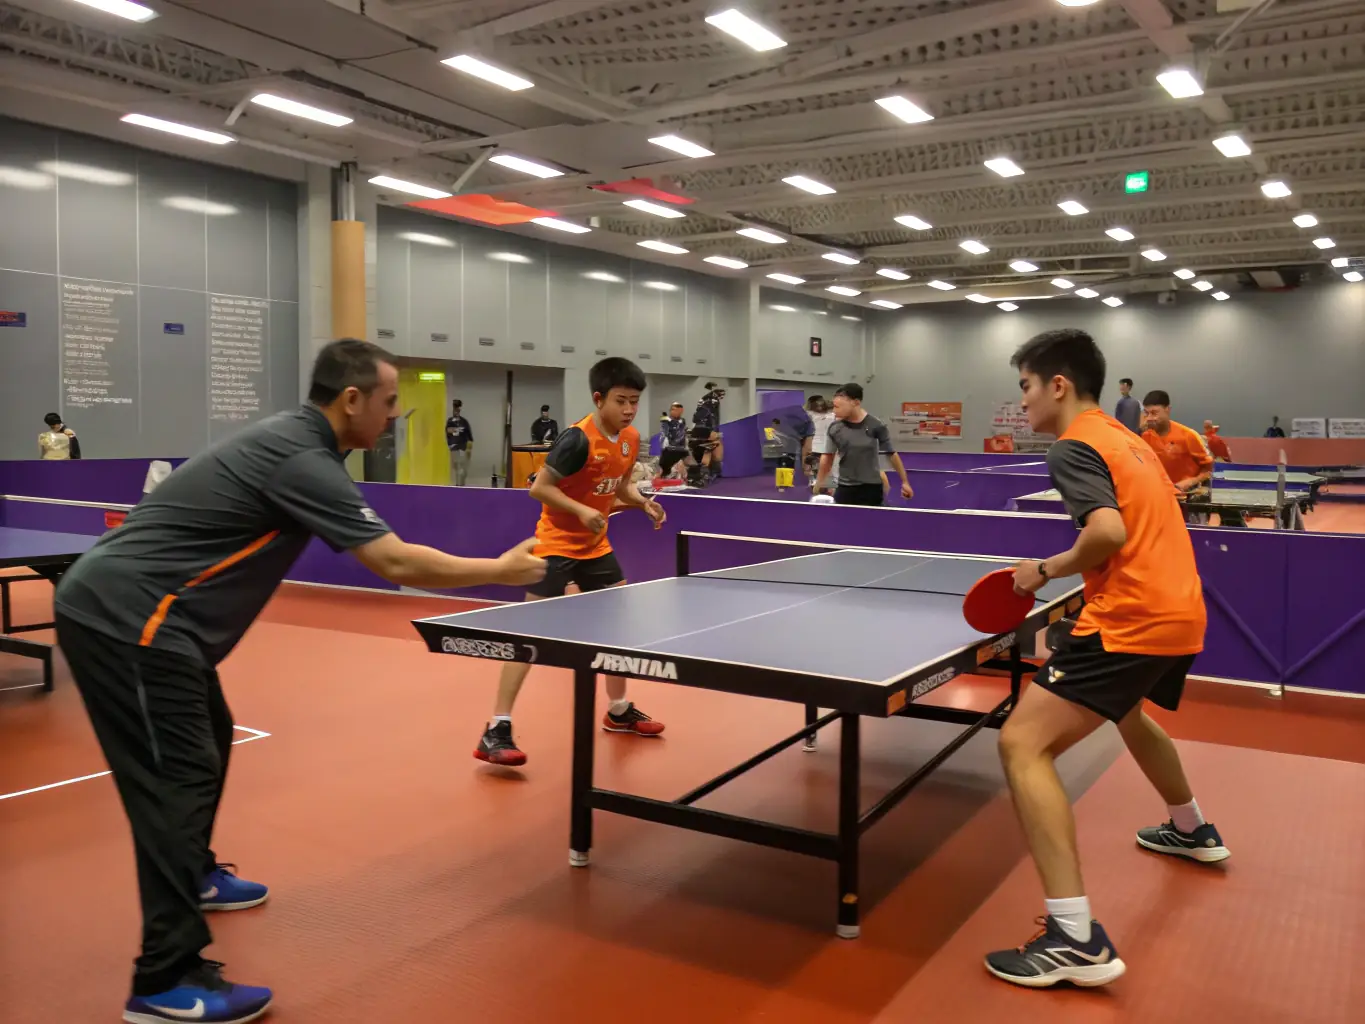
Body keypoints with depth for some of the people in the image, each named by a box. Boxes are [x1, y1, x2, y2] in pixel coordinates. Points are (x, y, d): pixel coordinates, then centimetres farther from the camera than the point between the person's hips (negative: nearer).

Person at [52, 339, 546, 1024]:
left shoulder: (290, 441, 11)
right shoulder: (301, 459, -19)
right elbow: (396, 563, -21)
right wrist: (501, 571, -11)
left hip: (126, 608, 11)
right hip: (123, 617, -11)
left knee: (208, 739, 23)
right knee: (180, 777, -10)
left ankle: (193, 876, 43)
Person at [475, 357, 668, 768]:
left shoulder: (632, 439, 1)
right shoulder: (578, 439, -23)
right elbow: (538, 488, -20)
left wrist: (643, 502, -4)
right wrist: (581, 510, -29)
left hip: (596, 546, 8)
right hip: (557, 545, -8)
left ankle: (618, 711, 31)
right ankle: (496, 730, -7)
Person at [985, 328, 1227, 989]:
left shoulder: (1074, 446, -9)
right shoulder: (1127, 439, 19)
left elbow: (1108, 533, -24)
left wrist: (1044, 571, -9)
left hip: (1130, 621, -10)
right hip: (1181, 613, 10)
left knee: (1023, 744, -15)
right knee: (1127, 714, 38)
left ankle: (1076, 940, -21)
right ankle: (1192, 831, 61)